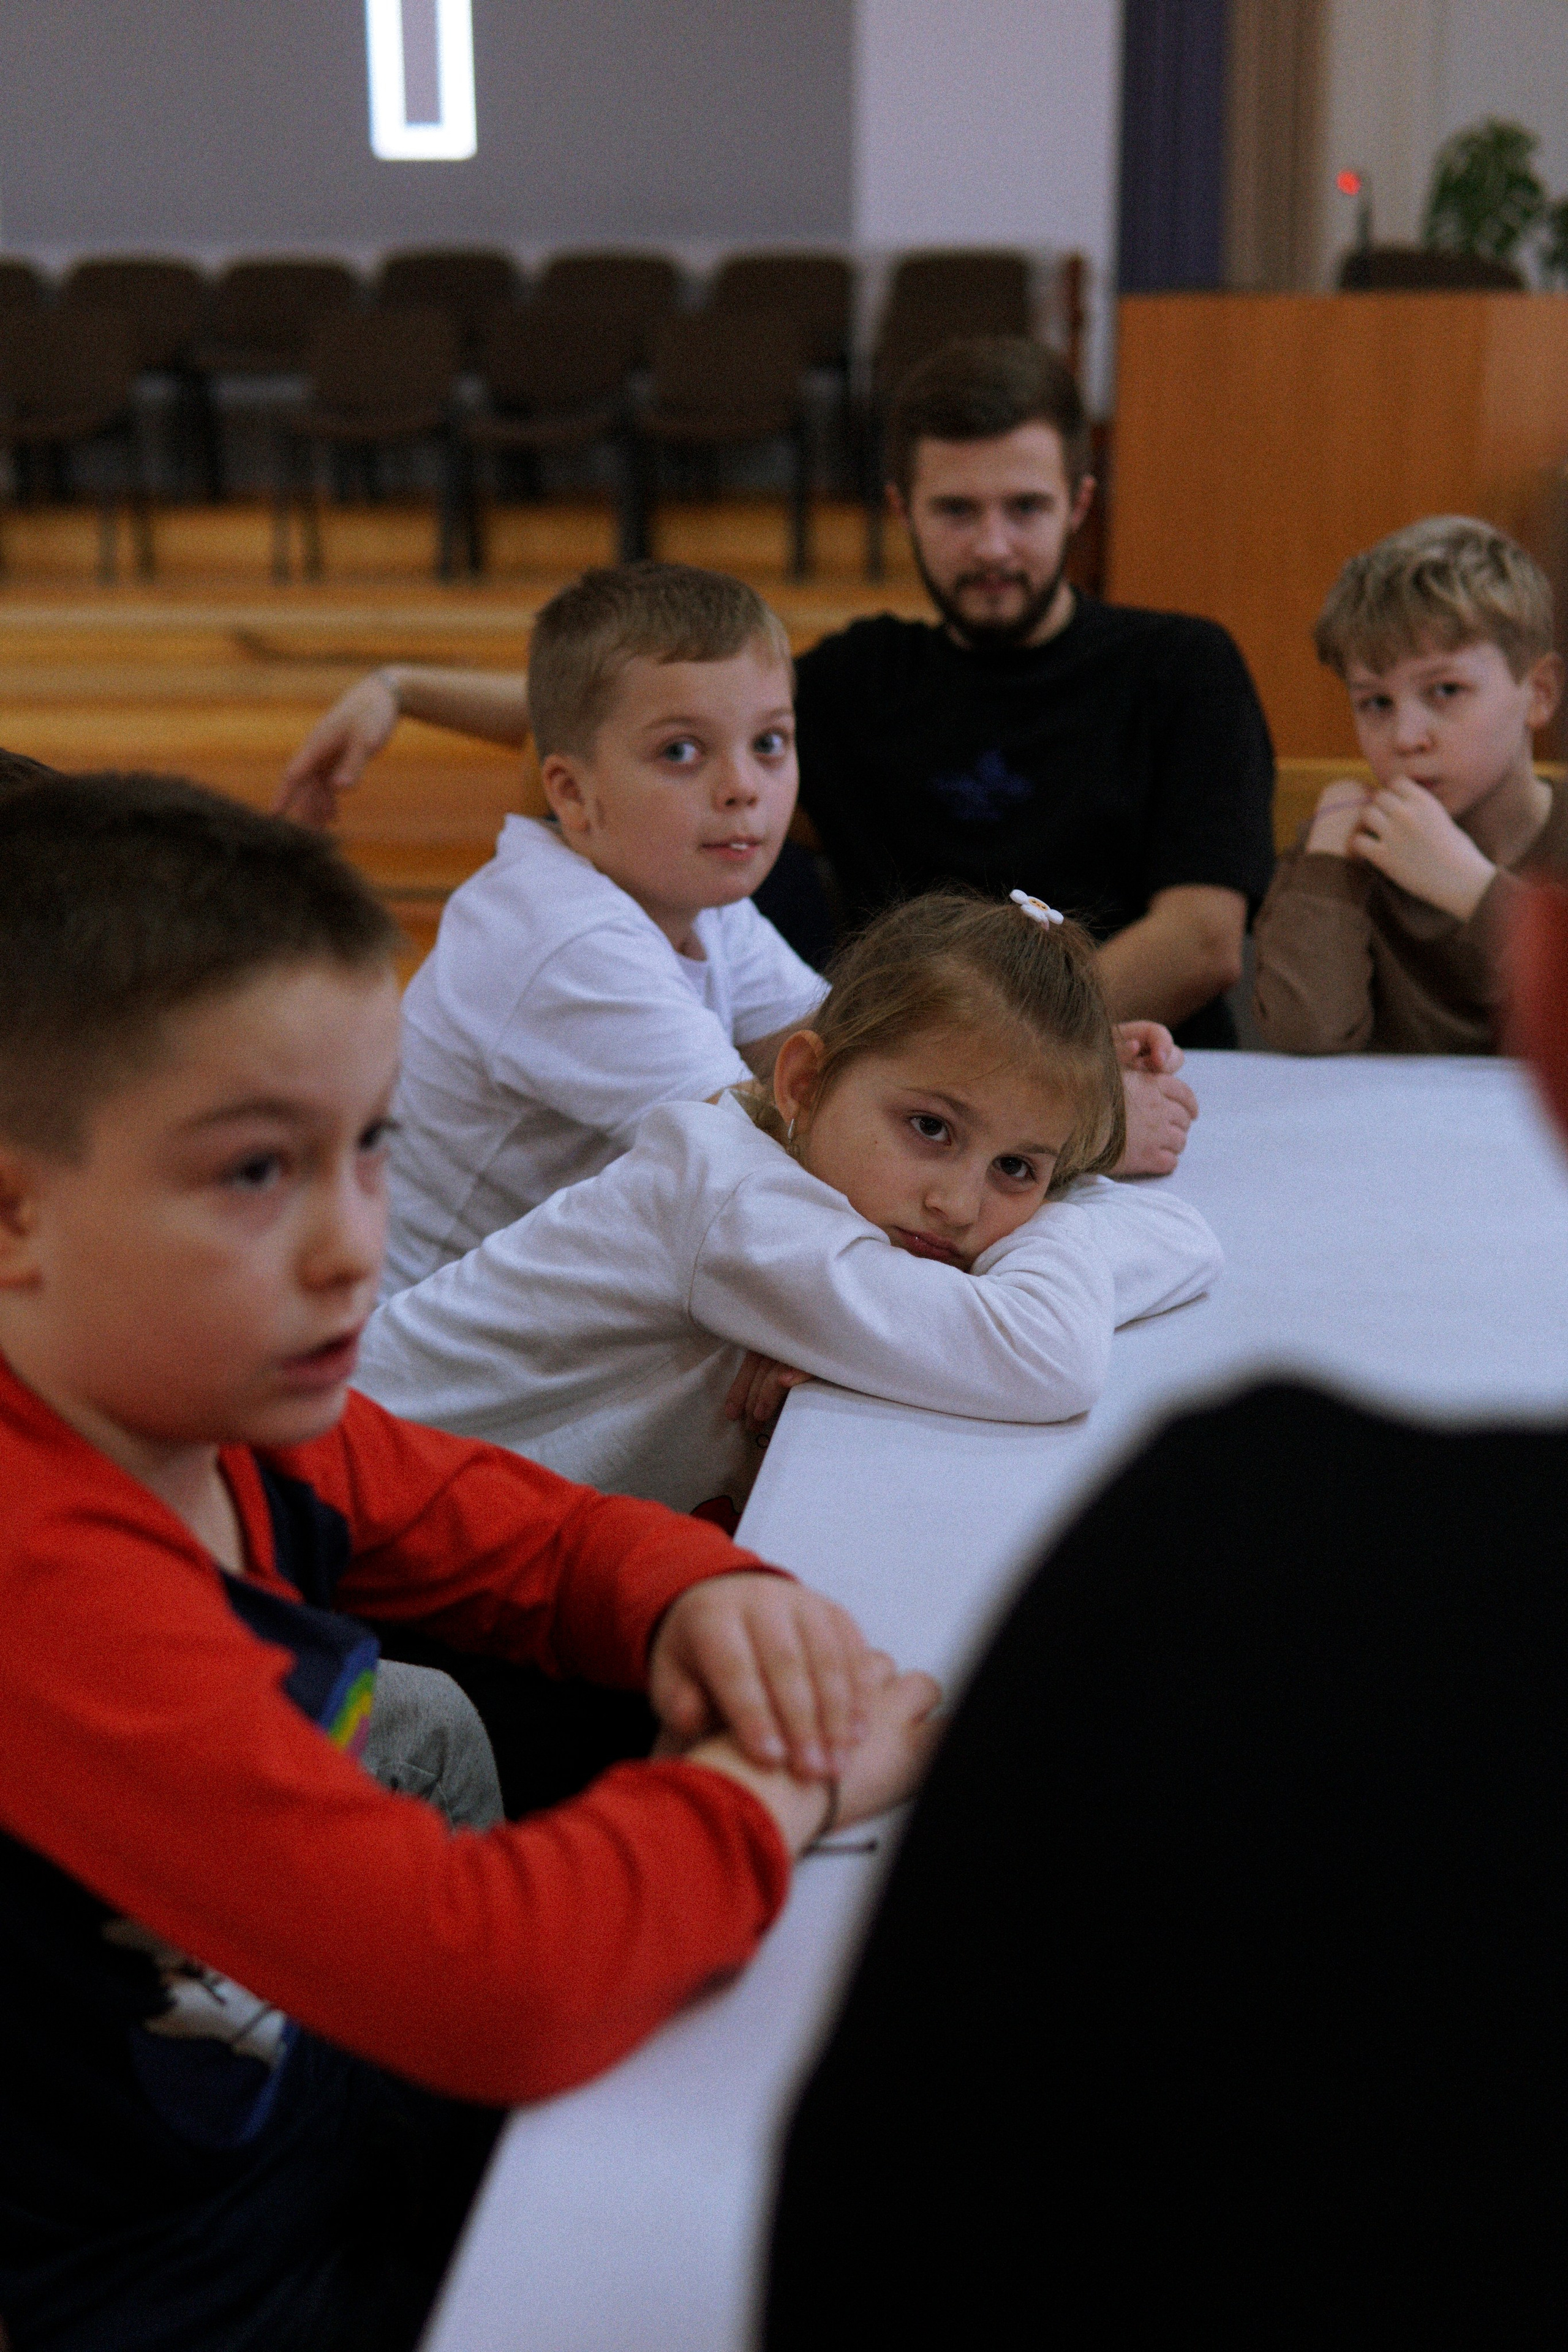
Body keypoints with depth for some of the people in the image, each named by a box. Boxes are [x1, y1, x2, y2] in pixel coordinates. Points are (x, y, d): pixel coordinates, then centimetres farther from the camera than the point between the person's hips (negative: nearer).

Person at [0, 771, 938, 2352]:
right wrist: (787, 1782, -22)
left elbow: (549, 1539, 10)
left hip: (348, 2101, 7)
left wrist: (703, 1602, -13)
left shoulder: (228, 1412, -5)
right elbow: (492, 1980, -38)